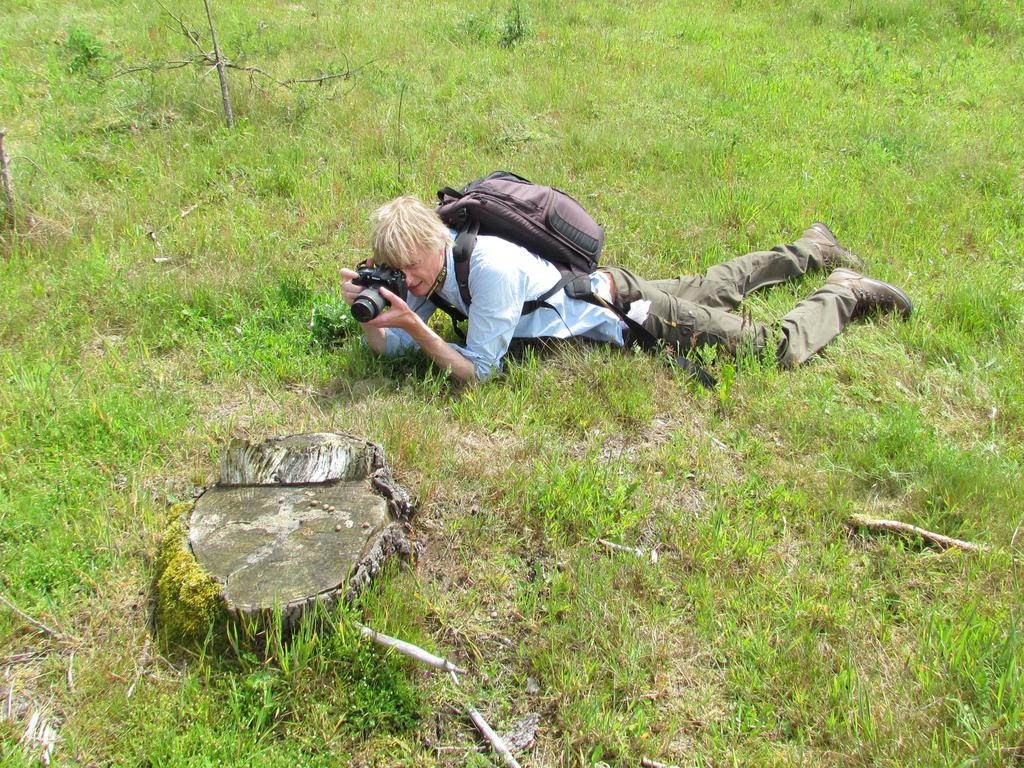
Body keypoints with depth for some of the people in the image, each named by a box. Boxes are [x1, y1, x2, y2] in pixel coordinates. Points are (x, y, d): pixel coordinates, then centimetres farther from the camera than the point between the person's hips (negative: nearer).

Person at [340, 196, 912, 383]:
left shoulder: (489, 267, -36)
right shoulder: (432, 267, -11)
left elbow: (480, 369, -34)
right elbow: (387, 347, -10)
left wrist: (417, 326, -41)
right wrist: (365, 311, -29)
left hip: (625, 310, -8)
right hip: (597, 289, 8)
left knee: (778, 349, -2)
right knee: (713, 288, 29)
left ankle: (845, 293, 23)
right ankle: (812, 249, 51)